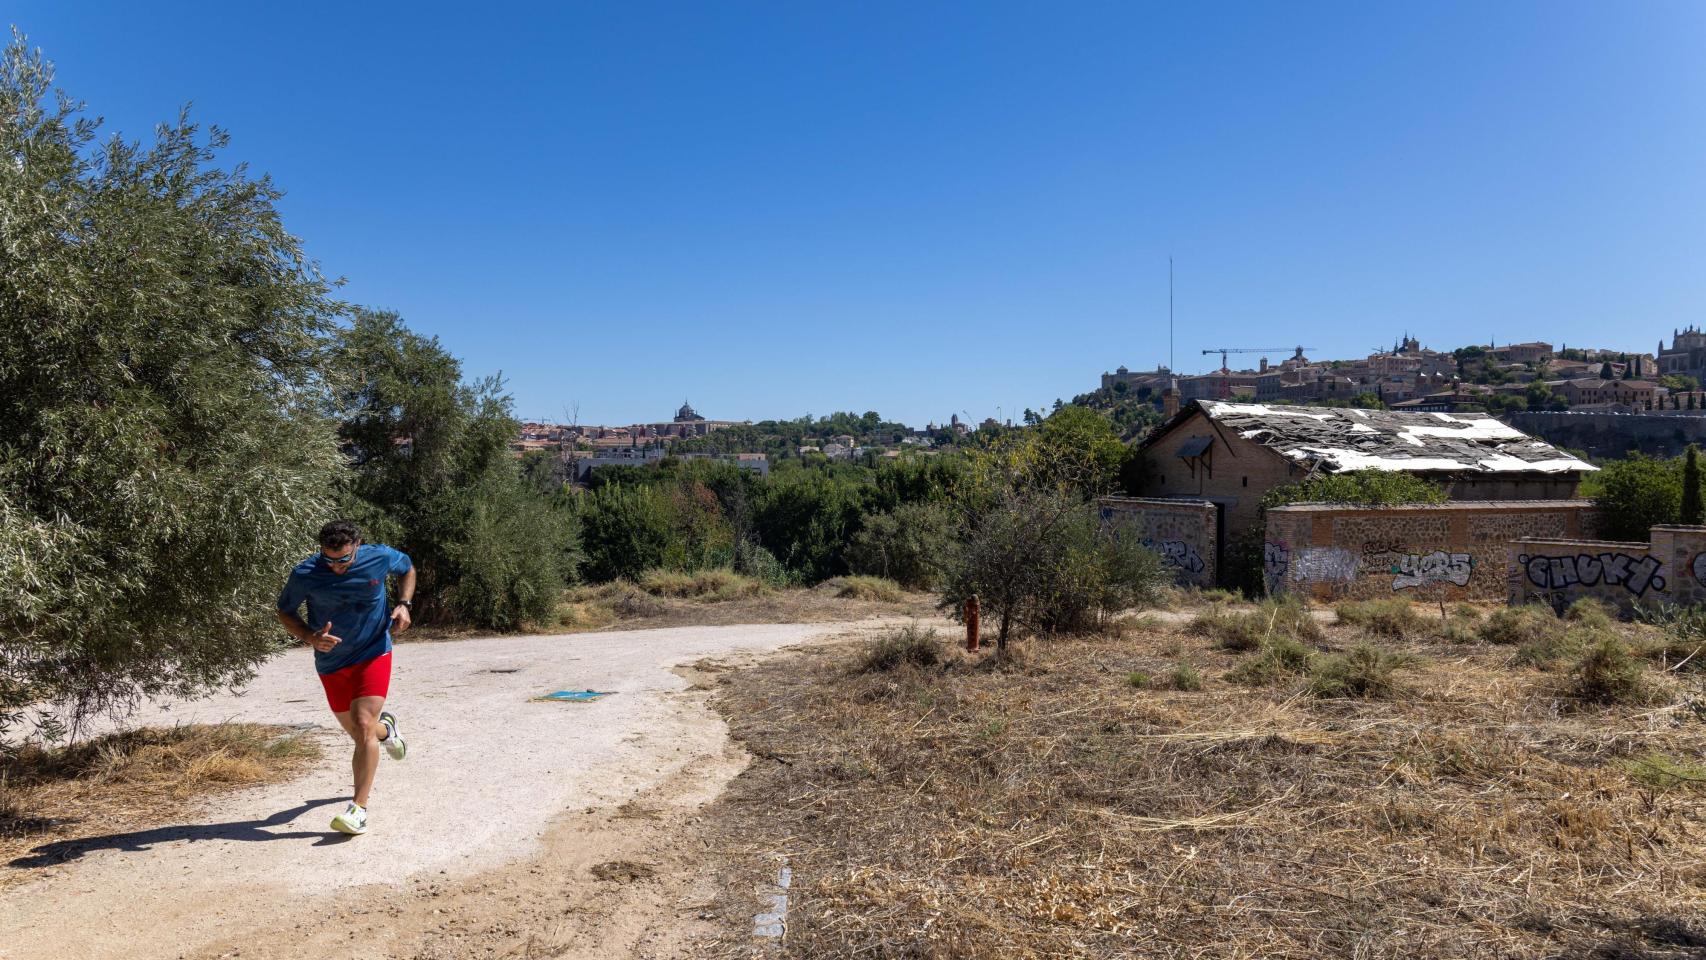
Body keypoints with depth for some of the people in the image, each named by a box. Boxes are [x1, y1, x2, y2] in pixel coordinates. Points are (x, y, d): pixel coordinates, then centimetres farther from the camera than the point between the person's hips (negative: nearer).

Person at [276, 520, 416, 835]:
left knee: (363, 726, -17)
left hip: (374, 653, -2)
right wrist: (310, 638, -19)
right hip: (332, 662, 2)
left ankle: (359, 809, -12)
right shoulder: (305, 575, -18)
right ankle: (385, 728, 52)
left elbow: (407, 569, 7)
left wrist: (404, 604, -10)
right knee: (356, 732, 14)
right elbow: (284, 611, -1)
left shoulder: (380, 557, -16)